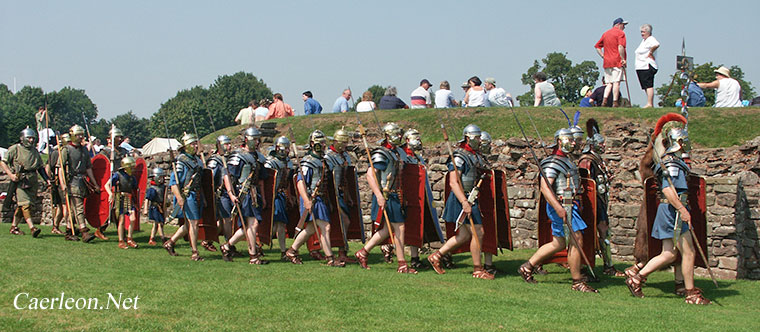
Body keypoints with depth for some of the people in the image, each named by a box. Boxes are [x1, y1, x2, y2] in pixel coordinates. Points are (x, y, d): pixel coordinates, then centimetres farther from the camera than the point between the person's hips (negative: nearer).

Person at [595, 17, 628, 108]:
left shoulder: (605, 33, 19)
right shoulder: (620, 33, -2)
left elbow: (597, 46, 19)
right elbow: (620, 47, -16)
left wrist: (603, 56, 13)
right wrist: (623, 59, -12)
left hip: (606, 62, 6)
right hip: (617, 61, -6)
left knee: (609, 83, 10)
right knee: (616, 82, -6)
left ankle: (604, 100, -7)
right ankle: (615, 102, -9)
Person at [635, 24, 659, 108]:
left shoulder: (650, 39, -11)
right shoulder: (643, 40, 20)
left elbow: (656, 45, -33)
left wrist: (650, 53, -21)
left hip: (647, 67, -11)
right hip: (641, 67, 11)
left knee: (649, 85, -13)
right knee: (646, 86, 10)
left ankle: (649, 104, -17)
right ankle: (651, 104, 12)